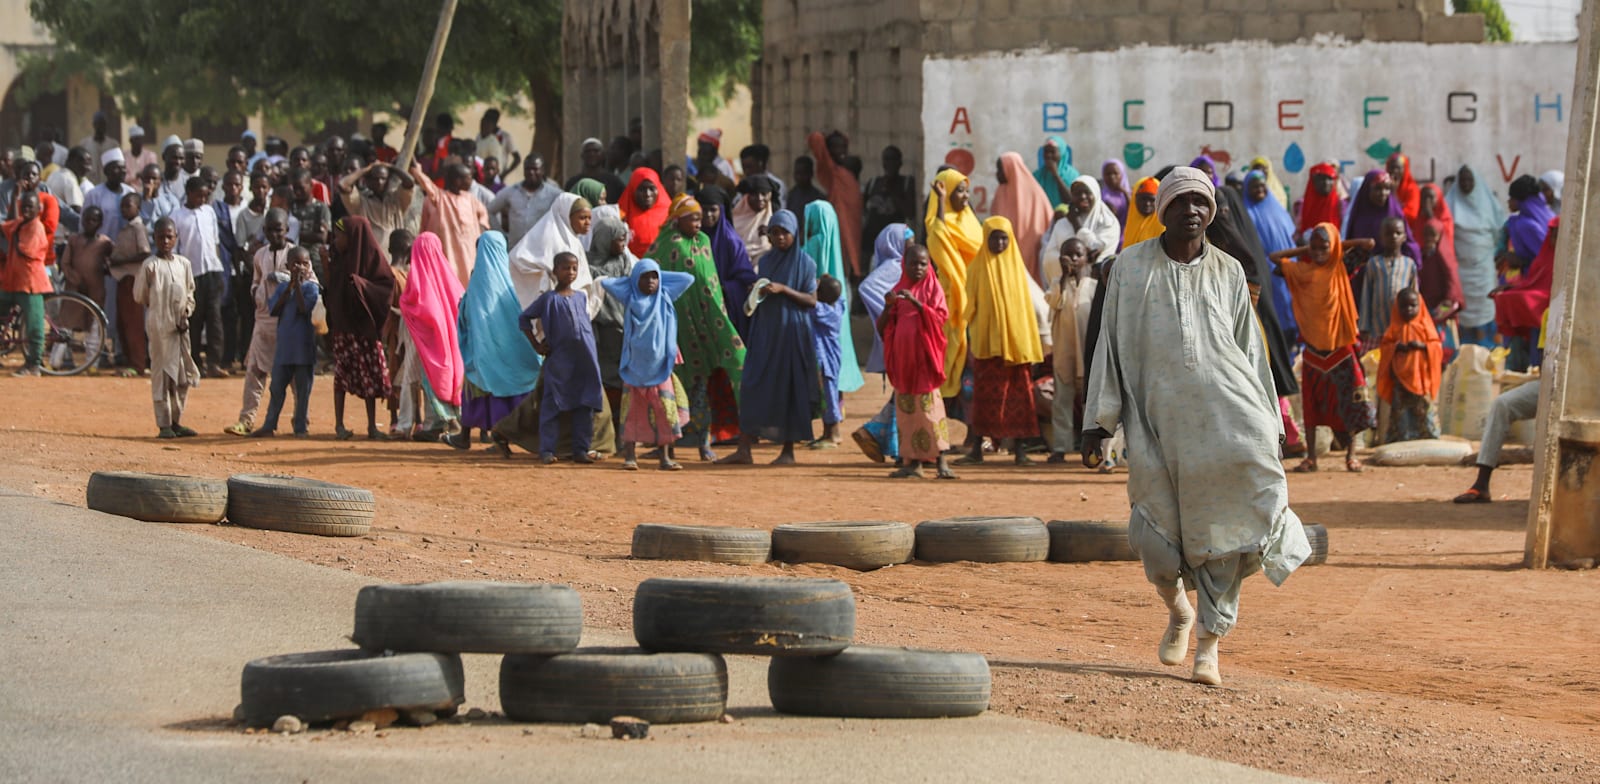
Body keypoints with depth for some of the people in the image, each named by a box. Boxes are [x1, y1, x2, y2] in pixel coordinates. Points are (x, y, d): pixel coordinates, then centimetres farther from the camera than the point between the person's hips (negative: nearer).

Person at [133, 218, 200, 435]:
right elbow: (139, 296, -1)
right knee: (162, 373, -4)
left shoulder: (184, 264, 10)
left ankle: (176, 422, 18)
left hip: (180, 326, 6)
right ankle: (164, 425, 0)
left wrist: (186, 313, 1)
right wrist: (159, 306, -1)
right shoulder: (150, 265, -5)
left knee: (184, 376, 8)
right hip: (160, 325, -6)